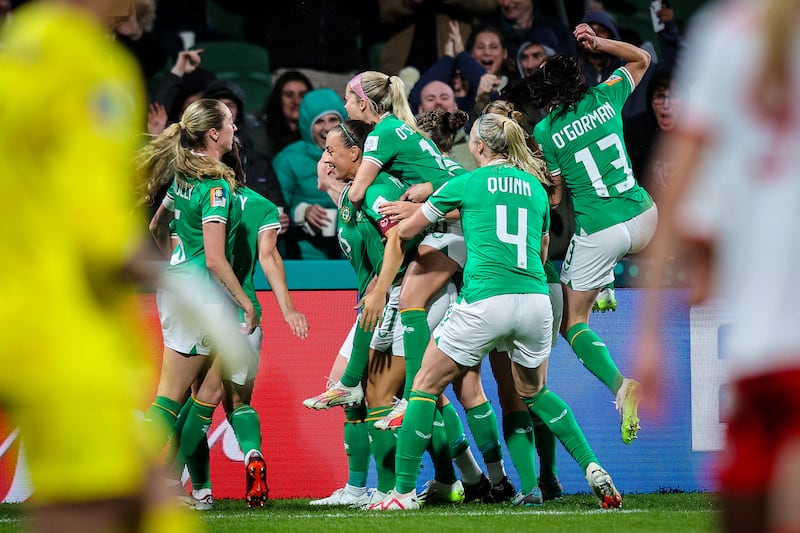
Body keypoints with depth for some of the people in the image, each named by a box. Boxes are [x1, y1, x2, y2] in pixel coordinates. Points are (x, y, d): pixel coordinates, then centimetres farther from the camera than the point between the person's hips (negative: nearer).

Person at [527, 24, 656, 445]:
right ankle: (605, 287, 40)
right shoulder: (605, 98, 3)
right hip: (642, 220, 3)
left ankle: (618, 383, -20)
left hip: (597, 233, -3)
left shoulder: (544, 132, -4)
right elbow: (641, 60, 21)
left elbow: (557, 192, 3)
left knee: (572, 321, 6)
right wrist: (599, 44, 15)